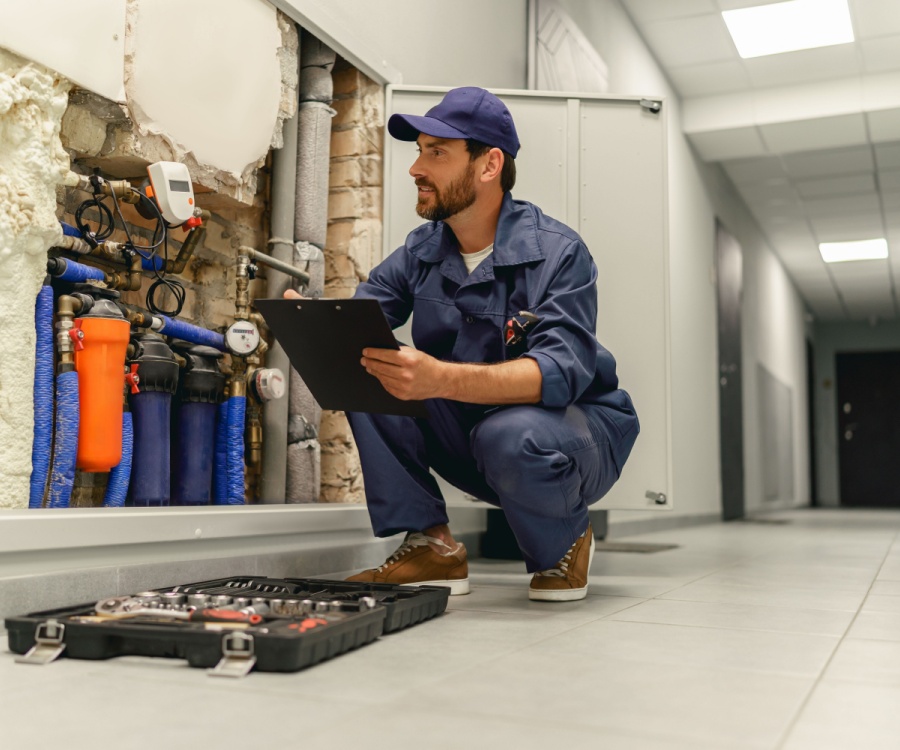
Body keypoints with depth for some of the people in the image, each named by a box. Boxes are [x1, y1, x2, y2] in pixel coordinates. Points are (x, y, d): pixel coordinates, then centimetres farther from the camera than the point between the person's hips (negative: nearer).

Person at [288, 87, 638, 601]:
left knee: (511, 437, -39)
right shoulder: (422, 251, 0)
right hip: (471, 430, 5)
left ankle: (566, 541, -4)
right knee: (365, 368, -14)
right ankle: (432, 545, -10)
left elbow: (562, 370, -33)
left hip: (574, 425, -5)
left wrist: (442, 379, -49)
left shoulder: (557, 252, -18)